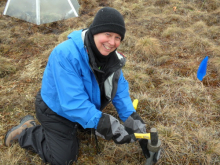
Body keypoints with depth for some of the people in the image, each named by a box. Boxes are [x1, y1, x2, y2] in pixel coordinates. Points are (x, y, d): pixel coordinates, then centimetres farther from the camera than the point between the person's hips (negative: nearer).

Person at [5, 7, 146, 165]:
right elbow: (73, 102, -40)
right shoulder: (66, 55, -37)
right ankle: (26, 132, 19)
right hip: (57, 110, -7)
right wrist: (103, 124, -46)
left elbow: (120, 87, -9)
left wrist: (132, 117, -21)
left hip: (86, 107, 7)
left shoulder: (110, 54, -14)